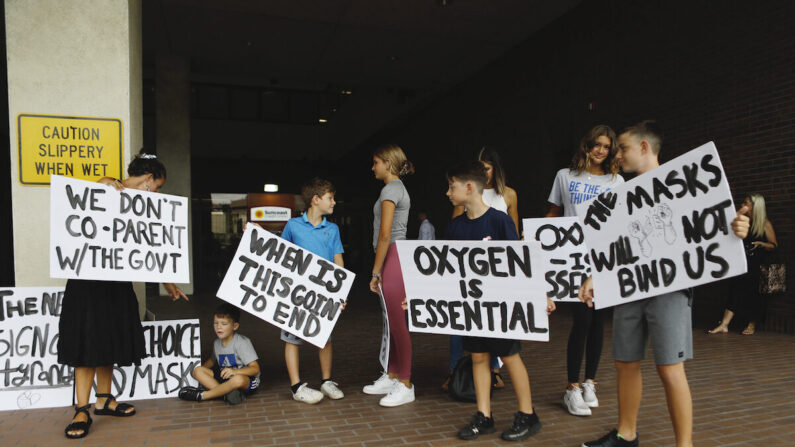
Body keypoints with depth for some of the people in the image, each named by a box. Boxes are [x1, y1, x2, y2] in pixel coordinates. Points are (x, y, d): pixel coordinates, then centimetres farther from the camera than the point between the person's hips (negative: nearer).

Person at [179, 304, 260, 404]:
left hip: (248, 379, -7)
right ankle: (226, 393, -27)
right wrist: (202, 367, 9)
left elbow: (255, 369, -21)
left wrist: (234, 371, -36)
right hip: (226, 377, 7)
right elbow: (213, 360, 29)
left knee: (238, 379, -41)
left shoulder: (242, 342, -15)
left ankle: (201, 395, -21)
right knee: (197, 371, -9)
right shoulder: (217, 343, 6)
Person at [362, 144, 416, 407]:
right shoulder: (399, 188, 20)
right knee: (392, 323, 15)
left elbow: (385, 235, -17)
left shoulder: (390, 189, -10)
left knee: (398, 324, -5)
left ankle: (405, 386, 3)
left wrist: (376, 272, -14)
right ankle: (391, 377, 24)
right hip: (396, 257, 10)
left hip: (392, 258, -10)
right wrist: (380, 271, 19)